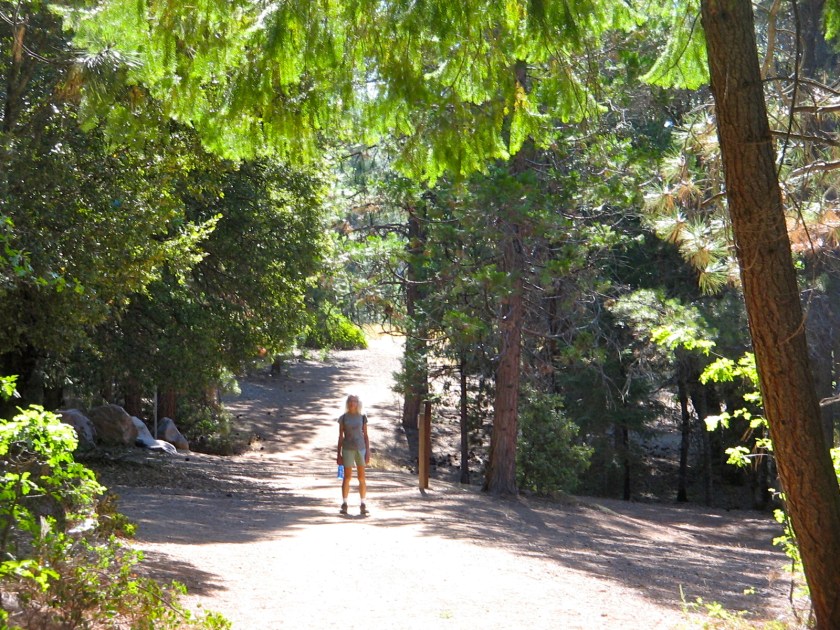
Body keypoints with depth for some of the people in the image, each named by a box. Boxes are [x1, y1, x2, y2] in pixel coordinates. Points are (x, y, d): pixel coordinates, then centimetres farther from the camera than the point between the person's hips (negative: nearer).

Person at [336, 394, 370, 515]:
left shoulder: (362, 417, 5)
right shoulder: (343, 418, 3)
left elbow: (365, 436, 6)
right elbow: (340, 436, 5)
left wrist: (368, 452, 0)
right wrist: (339, 454, 2)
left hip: (361, 448, 1)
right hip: (347, 449, -1)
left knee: (362, 477, 1)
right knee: (347, 477, -1)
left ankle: (363, 505, 5)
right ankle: (344, 505, 5)